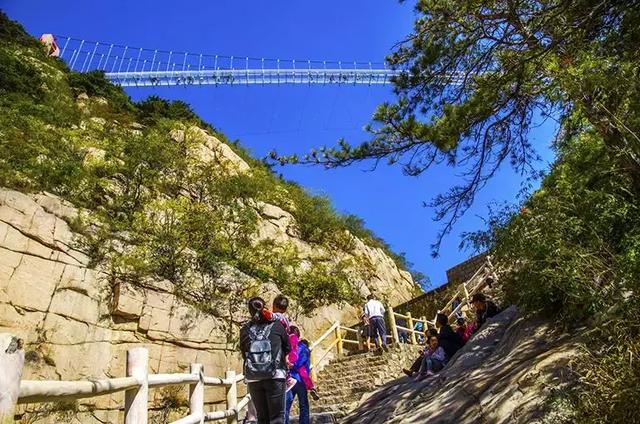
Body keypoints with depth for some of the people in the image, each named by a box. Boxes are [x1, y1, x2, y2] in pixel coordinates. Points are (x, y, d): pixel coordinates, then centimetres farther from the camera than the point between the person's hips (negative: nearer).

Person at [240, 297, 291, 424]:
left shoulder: (245, 330, 4)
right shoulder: (276, 325, -1)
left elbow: (243, 353, 13)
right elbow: (288, 348, 10)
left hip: (252, 378, 3)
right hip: (275, 376, -3)